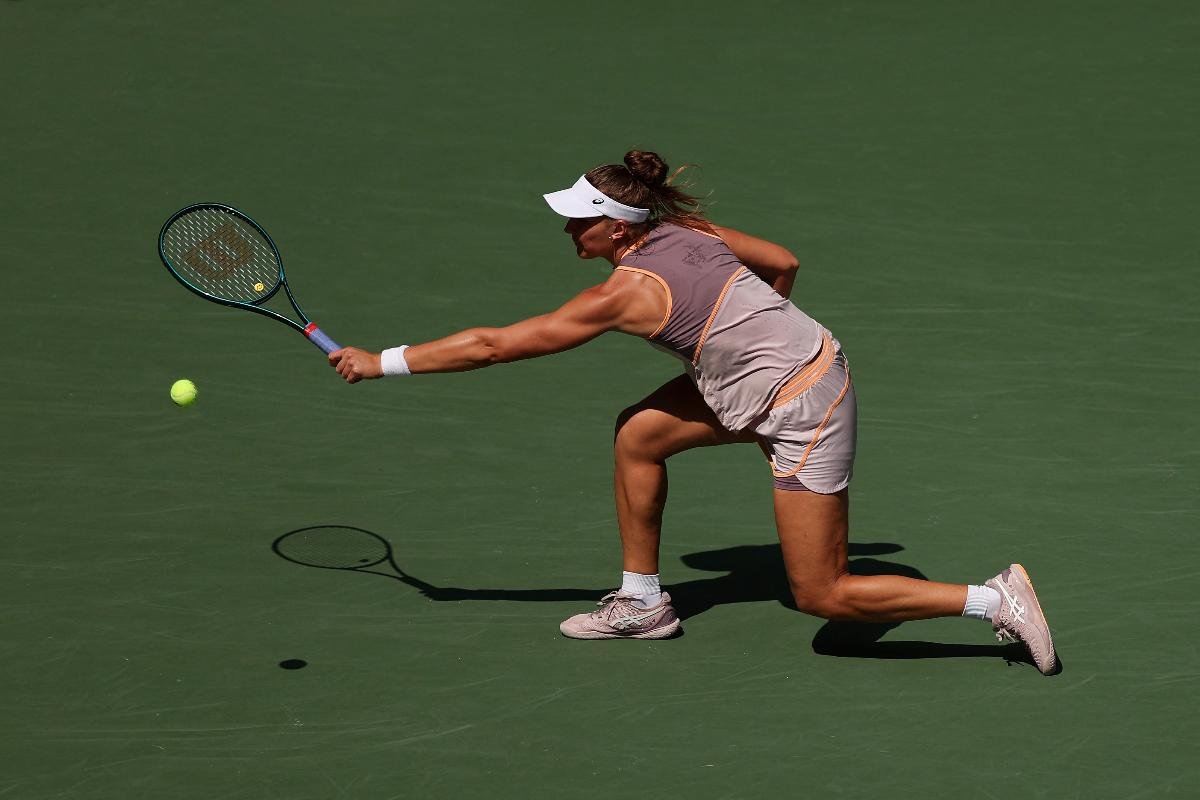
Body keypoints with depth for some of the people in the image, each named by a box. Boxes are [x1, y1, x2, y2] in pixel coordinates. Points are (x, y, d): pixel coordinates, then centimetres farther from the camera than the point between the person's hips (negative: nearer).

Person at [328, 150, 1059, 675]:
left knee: (823, 596, 0)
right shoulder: (685, 229, -1)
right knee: (637, 437, 9)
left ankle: (998, 599, 3)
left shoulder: (625, 293, -22)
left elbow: (491, 346, -17)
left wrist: (381, 362, -10)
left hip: (803, 412, -9)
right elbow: (784, 263, 13)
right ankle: (643, 602, 22)